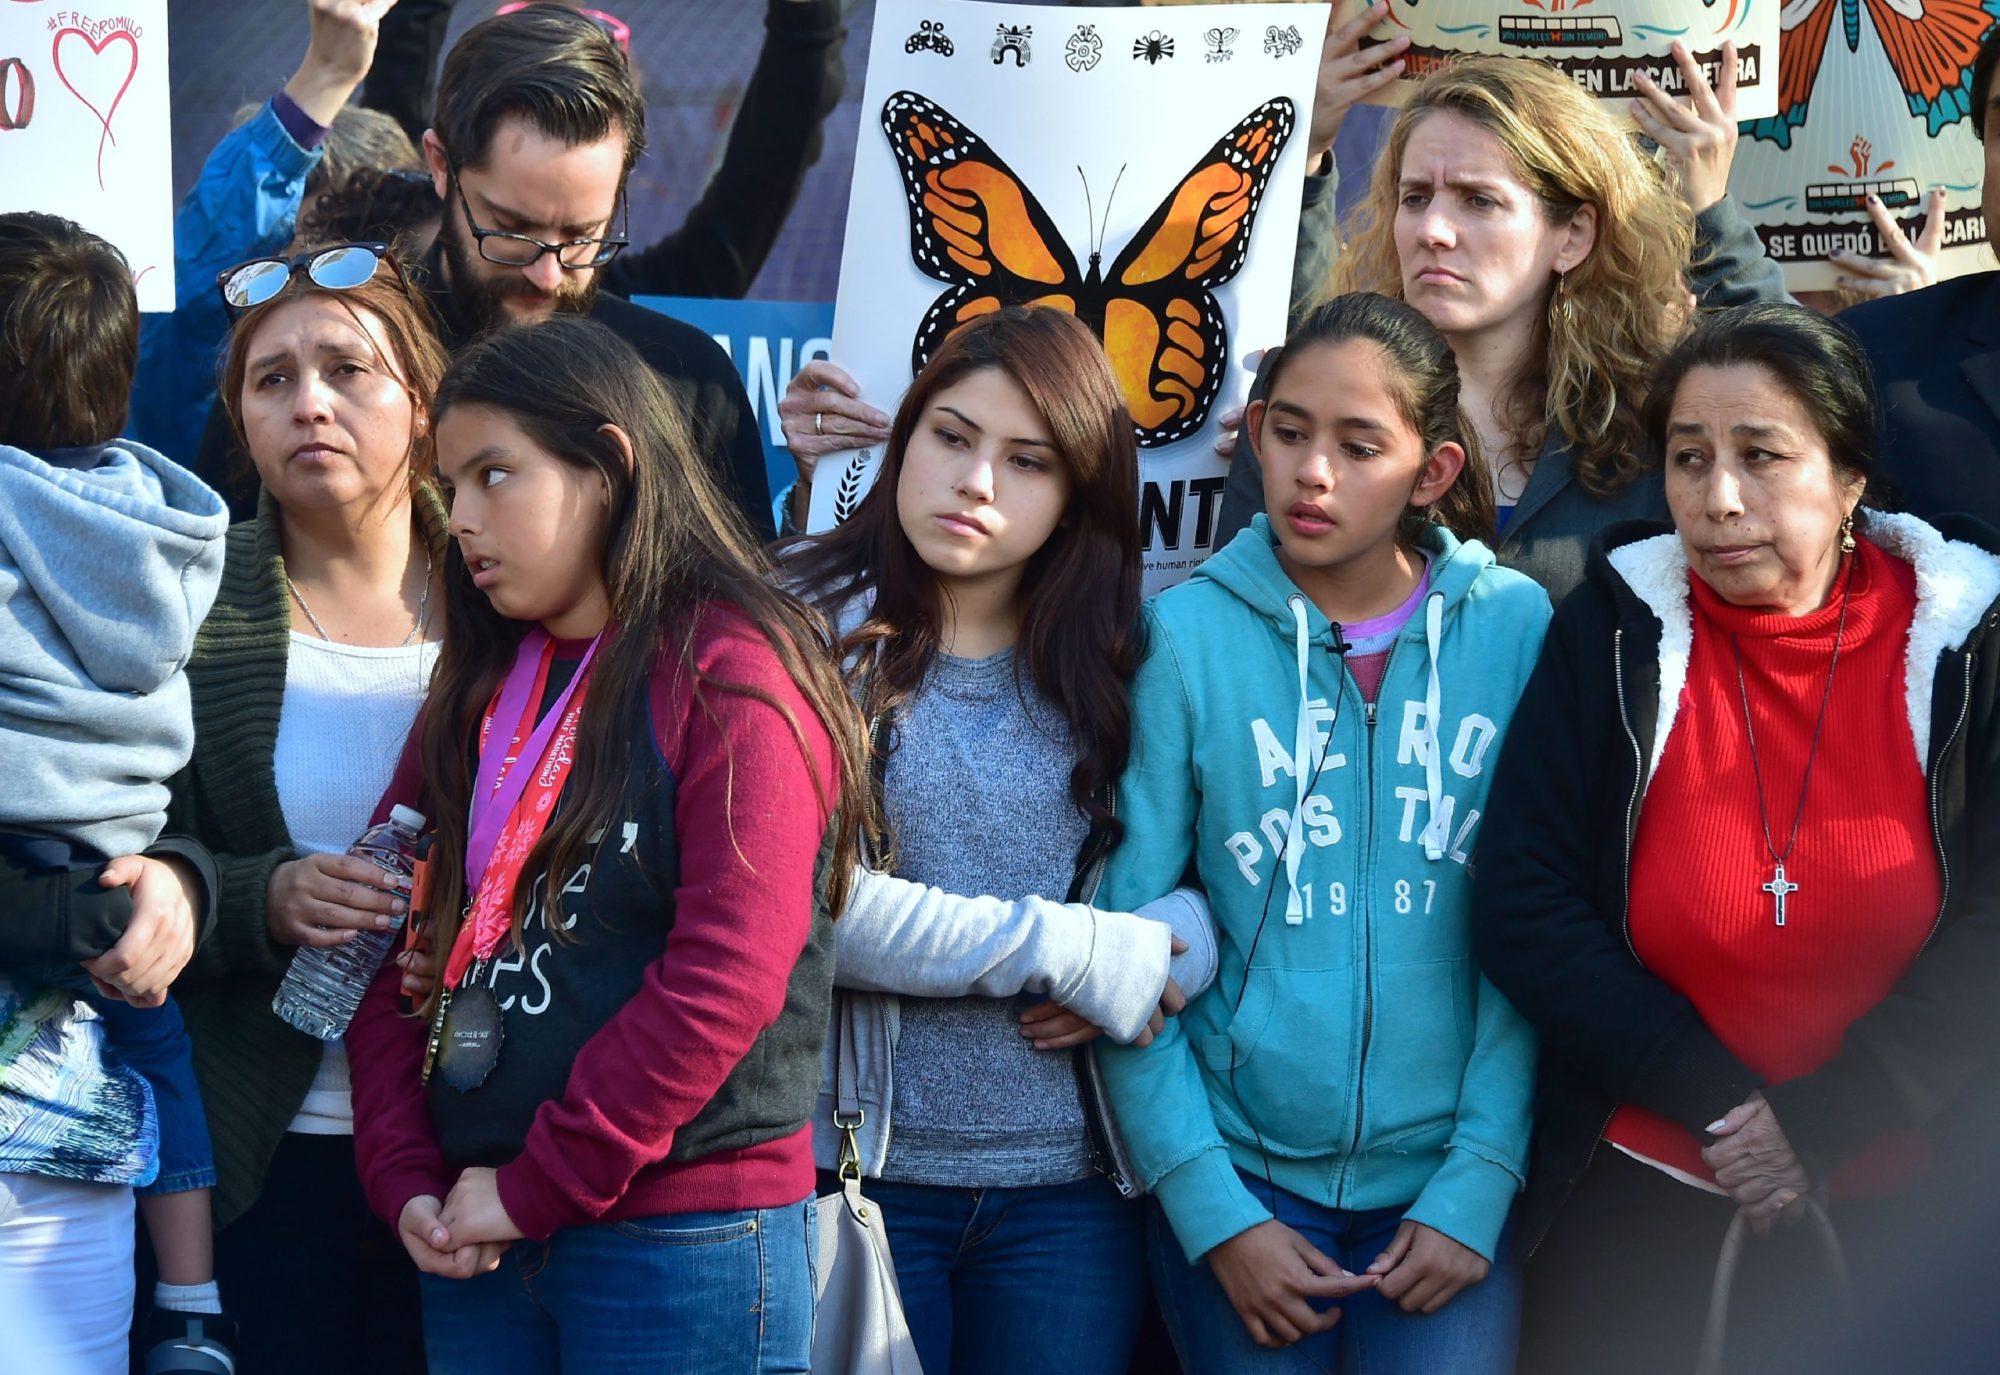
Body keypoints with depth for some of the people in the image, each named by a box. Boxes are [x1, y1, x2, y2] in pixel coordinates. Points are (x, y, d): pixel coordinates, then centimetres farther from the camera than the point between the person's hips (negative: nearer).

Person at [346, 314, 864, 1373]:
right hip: (474, 1239, 6)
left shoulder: (731, 677, -8)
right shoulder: (481, 689, 14)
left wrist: (534, 1187, -14)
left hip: (680, 1239, -6)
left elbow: (723, 979, -17)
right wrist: (406, 1179, -1)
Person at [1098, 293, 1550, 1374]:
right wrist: (1212, 1211, -8)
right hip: (1238, 1172, 0)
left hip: (1448, 1189, 0)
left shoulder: (1515, 627, -1)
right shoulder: (1187, 634, -4)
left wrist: (1479, 1184, -7)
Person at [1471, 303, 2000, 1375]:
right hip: (1631, 1206, 0)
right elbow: (1522, 910, -8)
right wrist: (1719, 1099, -15)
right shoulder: (1615, 632, -5)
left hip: (1891, 1209, 0)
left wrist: (1820, 1123, -17)